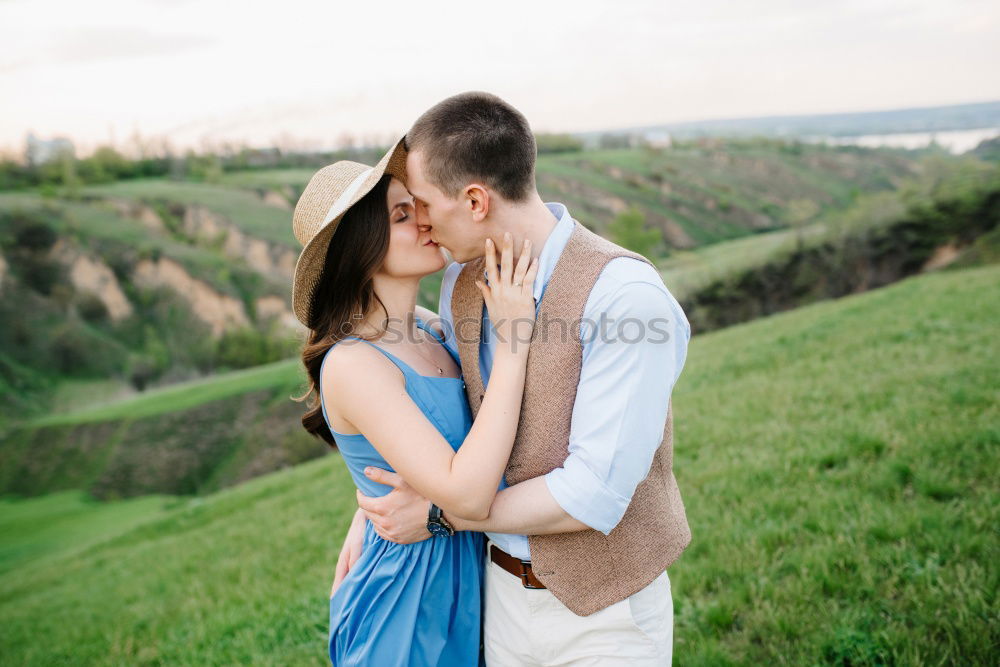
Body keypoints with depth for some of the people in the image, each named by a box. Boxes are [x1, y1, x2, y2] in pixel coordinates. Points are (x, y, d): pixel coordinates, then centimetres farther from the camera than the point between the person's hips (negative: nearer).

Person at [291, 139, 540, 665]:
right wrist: (513, 340, -28)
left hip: (467, 582, 7)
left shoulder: (429, 332, 0)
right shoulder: (352, 365, -23)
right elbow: (466, 496, -32)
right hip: (406, 608, -7)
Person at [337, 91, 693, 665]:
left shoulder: (628, 296, -26)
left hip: (603, 615, -5)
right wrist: (369, 514, 5)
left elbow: (594, 494, -27)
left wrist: (438, 514, -17)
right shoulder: (464, 283, -4)